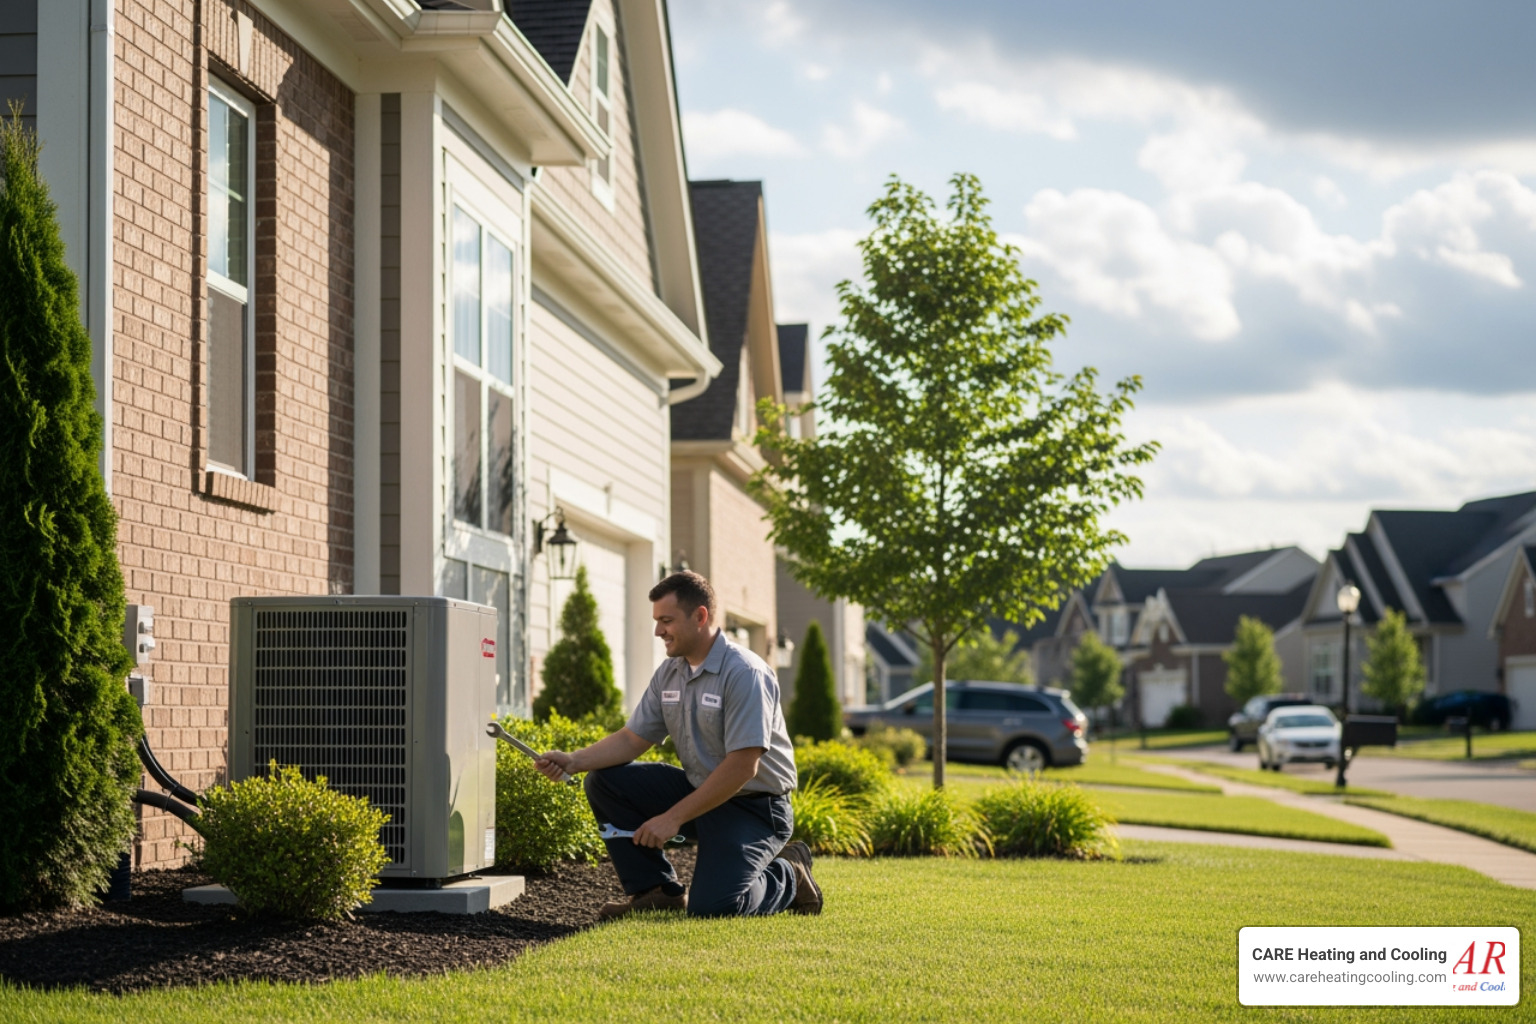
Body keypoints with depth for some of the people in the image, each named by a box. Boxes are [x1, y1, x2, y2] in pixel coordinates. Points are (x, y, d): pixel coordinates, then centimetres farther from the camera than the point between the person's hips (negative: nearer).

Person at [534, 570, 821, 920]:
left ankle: (787, 878, 6)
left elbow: (742, 767, -26)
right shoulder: (669, 673, 5)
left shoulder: (744, 673, -21)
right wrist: (574, 761, -11)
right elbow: (633, 738, 8)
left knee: (711, 906, -26)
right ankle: (656, 890, 2)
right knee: (604, 781, -4)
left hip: (753, 804, -8)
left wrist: (674, 818, -24)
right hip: (699, 791, 8)